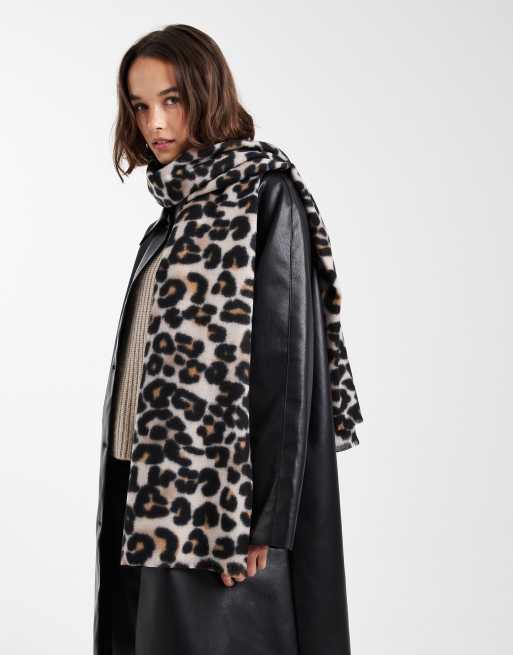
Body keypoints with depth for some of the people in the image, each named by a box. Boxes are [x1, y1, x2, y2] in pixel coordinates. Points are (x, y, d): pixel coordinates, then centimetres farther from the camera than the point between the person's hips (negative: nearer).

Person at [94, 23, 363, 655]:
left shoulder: (265, 195, -11)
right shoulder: (184, 202, 13)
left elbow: (288, 360, -17)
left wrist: (264, 519, -20)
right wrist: (138, 491, 13)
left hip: (218, 492, -8)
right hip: (152, 484, 8)